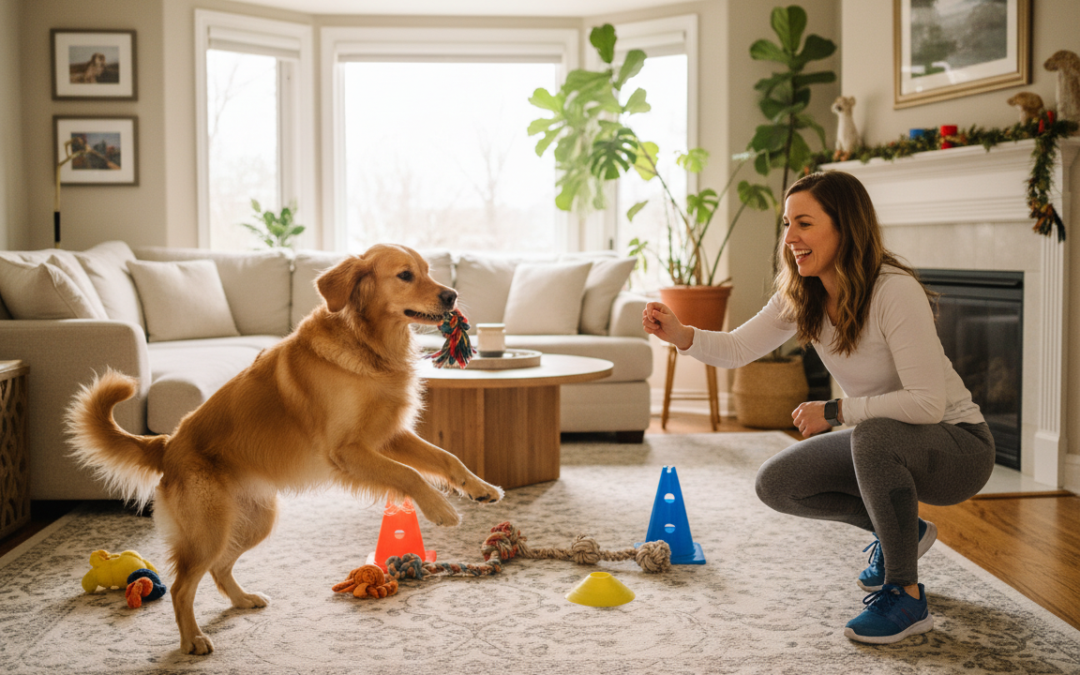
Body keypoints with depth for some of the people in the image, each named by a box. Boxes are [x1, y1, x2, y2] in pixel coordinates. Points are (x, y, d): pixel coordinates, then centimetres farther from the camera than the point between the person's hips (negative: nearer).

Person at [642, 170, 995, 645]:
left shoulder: (895, 291, -28)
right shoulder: (801, 297, -5)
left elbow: (928, 403, -31)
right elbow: (738, 348, -4)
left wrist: (834, 412, -25)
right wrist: (680, 334, -23)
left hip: (956, 445, -7)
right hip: (881, 442, 8)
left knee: (874, 435, -38)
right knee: (775, 484, -4)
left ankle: (906, 597, -19)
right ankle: (899, 531, 16)